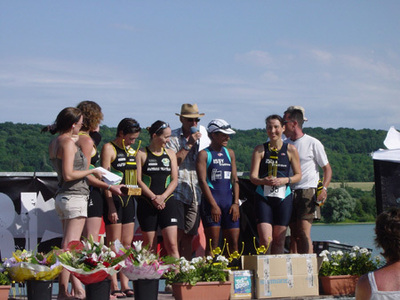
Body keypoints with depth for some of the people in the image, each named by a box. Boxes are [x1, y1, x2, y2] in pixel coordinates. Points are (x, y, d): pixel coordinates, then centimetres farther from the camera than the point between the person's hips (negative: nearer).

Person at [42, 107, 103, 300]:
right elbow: (68, 175, -20)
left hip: (62, 197, 10)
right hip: (75, 197, -10)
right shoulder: (68, 143, -14)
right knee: (70, 248, -8)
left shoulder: (54, 143, 13)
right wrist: (92, 171, -8)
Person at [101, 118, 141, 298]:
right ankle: (114, 287, -4)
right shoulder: (109, 149, -7)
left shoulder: (132, 151, 15)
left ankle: (125, 285, 11)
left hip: (129, 200, 7)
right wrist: (110, 205, -17)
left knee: (127, 244, 7)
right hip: (114, 200, -7)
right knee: (114, 245, -6)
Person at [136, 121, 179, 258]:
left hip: (167, 201, 2)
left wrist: (162, 197, -10)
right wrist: (154, 197, -15)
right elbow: (138, 180, -5)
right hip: (146, 203, -2)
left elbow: (174, 180, 6)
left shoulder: (170, 154, 11)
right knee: (150, 247, 1)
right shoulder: (141, 154, 1)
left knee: (172, 244, -8)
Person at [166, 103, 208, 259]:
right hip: (177, 192, -4)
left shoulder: (202, 137, 16)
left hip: (195, 194, 4)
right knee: (177, 234, -11)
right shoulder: (173, 137, 2)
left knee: (189, 235, 5)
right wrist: (189, 144, -11)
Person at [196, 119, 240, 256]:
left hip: (229, 200, 5)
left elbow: (235, 179, 13)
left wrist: (236, 203, 2)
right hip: (211, 200, -5)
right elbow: (202, 181, -8)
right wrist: (213, 205, -15)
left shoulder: (230, 153, 15)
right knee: (212, 244, -6)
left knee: (234, 243, 2)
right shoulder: (204, 154, -1)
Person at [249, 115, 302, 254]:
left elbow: (298, 175, 8)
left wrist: (284, 180, -12)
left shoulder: (290, 150, 4)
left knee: (279, 240, 5)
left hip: (283, 198, 1)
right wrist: (264, 181, -24)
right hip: (263, 197, -1)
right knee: (265, 240, -11)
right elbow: (253, 177, -3)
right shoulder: (260, 150, 3)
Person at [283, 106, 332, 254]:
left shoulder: (313, 143, 0)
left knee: (304, 233, -14)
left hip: (307, 192, -5)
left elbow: (327, 169, 3)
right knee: (293, 234, 5)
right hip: (290, 192, 5)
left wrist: (324, 188, -13)